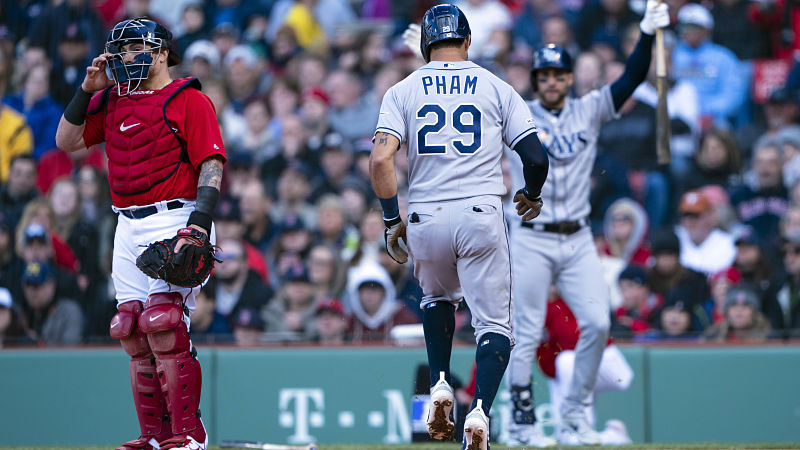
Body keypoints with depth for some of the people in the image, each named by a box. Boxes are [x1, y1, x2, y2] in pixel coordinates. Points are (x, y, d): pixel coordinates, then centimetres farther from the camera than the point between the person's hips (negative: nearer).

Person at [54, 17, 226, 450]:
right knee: (133, 332, 4)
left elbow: (211, 165, -10)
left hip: (173, 221, -7)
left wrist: (200, 220, -21)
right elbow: (66, 141, 14)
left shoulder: (189, 100, -4)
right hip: (128, 229, 7)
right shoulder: (112, 100, 16)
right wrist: (87, 90, 4)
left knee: (163, 324, -17)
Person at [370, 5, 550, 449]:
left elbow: (380, 159, -6)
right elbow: (536, 157, 2)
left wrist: (392, 220, 4)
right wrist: (531, 195, 23)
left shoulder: (403, 91, 8)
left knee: (437, 297, 30)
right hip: (481, 214, -1)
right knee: (494, 323, 2)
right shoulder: (496, 88, 8)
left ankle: (440, 386, 11)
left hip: (424, 220, 2)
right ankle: (480, 410, -21)